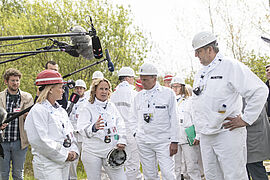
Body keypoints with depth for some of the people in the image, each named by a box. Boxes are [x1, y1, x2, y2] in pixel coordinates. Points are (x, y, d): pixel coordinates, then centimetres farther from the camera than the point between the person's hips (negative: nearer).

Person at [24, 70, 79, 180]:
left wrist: (74, 151, 1)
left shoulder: (61, 111, 16)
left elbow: (70, 133, 20)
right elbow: (40, 140, -18)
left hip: (65, 163, 8)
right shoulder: (38, 111, -11)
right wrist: (64, 155, -14)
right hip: (48, 165, -8)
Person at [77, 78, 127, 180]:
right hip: (92, 152, -4)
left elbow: (120, 125, 13)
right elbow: (82, 128, -15)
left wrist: (121, 141, -3)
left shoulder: (112, 106, 14)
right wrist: (94, 127, -36)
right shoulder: (88, 107, -3)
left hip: (111, 150, 4)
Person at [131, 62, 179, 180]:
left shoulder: (168, 93, 1)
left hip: (163, 141, -3)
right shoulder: (139, 96, 12)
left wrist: (174, 141, -5)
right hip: (143, 142, 4)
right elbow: (134, 119, 20)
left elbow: (174, 118, 0)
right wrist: (136, 133, 4)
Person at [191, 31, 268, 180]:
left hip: (227, 133, -7)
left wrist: (246, 119, -13)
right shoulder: (200, 74, 18)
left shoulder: (231, 66, -6)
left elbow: (260, 91, -13)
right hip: (205, 137, 8)